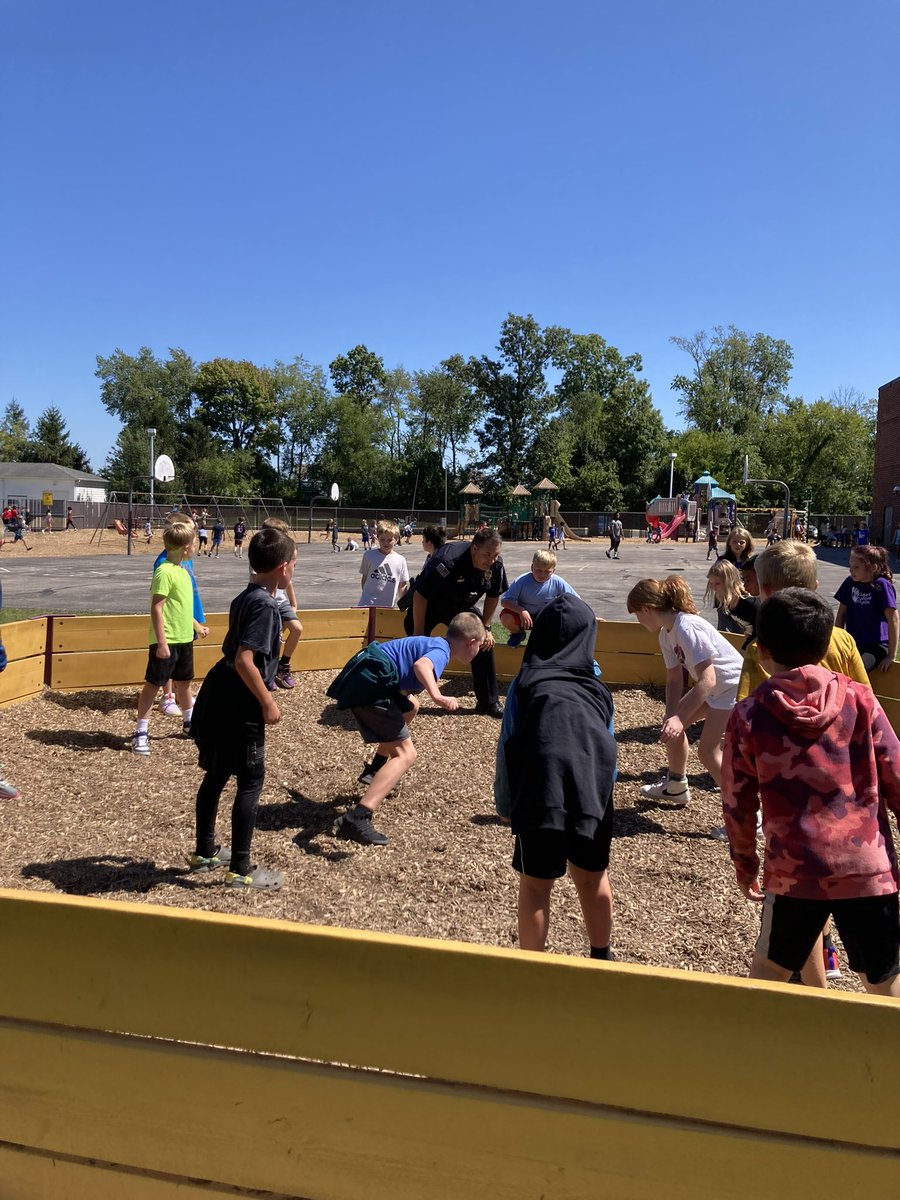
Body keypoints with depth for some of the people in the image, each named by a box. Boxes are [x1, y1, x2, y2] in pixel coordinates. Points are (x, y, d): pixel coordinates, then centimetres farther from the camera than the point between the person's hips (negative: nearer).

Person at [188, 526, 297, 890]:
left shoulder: (245, 598, 10)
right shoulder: (264, 604, -18)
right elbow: (245, 660, -26)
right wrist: (268, 703, -17)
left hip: (218, 698, 9)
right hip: (239, 706, -9)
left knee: (216, 774, 18)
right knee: (251, 781, 1)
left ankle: (205, 852, 32)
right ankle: (240, 869, 8)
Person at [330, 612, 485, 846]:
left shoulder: (433, 643, 23)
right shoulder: (441, 651, -5)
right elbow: (421, 665, -30)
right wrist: (437, 697, -43)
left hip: (362, 677, 10)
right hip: (369, 685, -10)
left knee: (409, 707, 33)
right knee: (406, 754, -12)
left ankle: (375, 771, 37)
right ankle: (356, 819, -28)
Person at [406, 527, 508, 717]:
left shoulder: (496, 565, -20)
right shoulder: (447, 561, -38)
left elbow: (493, 596, -1)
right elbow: (420, 596, -30)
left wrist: (486, 627, -3)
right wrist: (418, 633, -24)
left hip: (461, 608, 5)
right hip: (428, 607, -5)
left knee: (485, 642, -4)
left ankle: (489, 702, 8)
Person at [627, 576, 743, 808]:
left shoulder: (687, 628, -28)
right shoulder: (666, 634, 0)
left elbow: (707, 680, -30)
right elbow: (674, 681, 2)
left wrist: (678, 718, -30)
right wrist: (671, 717, -10)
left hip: (734, 686, -9)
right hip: (713, 687, 9)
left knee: (708, 752, -12)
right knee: (673, 724, 13)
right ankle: (676, 787, 32)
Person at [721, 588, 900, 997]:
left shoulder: (748, 716, -5)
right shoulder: (860, 698, -3)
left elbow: (737, 804, 1)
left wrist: (745, 863, 15)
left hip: (793, 871, -1)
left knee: (767, 972, 20)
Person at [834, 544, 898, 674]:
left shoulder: (881, 586, -14)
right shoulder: (850, 582, 1)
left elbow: (893, 621, -14)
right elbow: (841, 614, 11)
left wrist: (891, 655, -13)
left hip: (877, 645, -5)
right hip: (853, 643, 5)